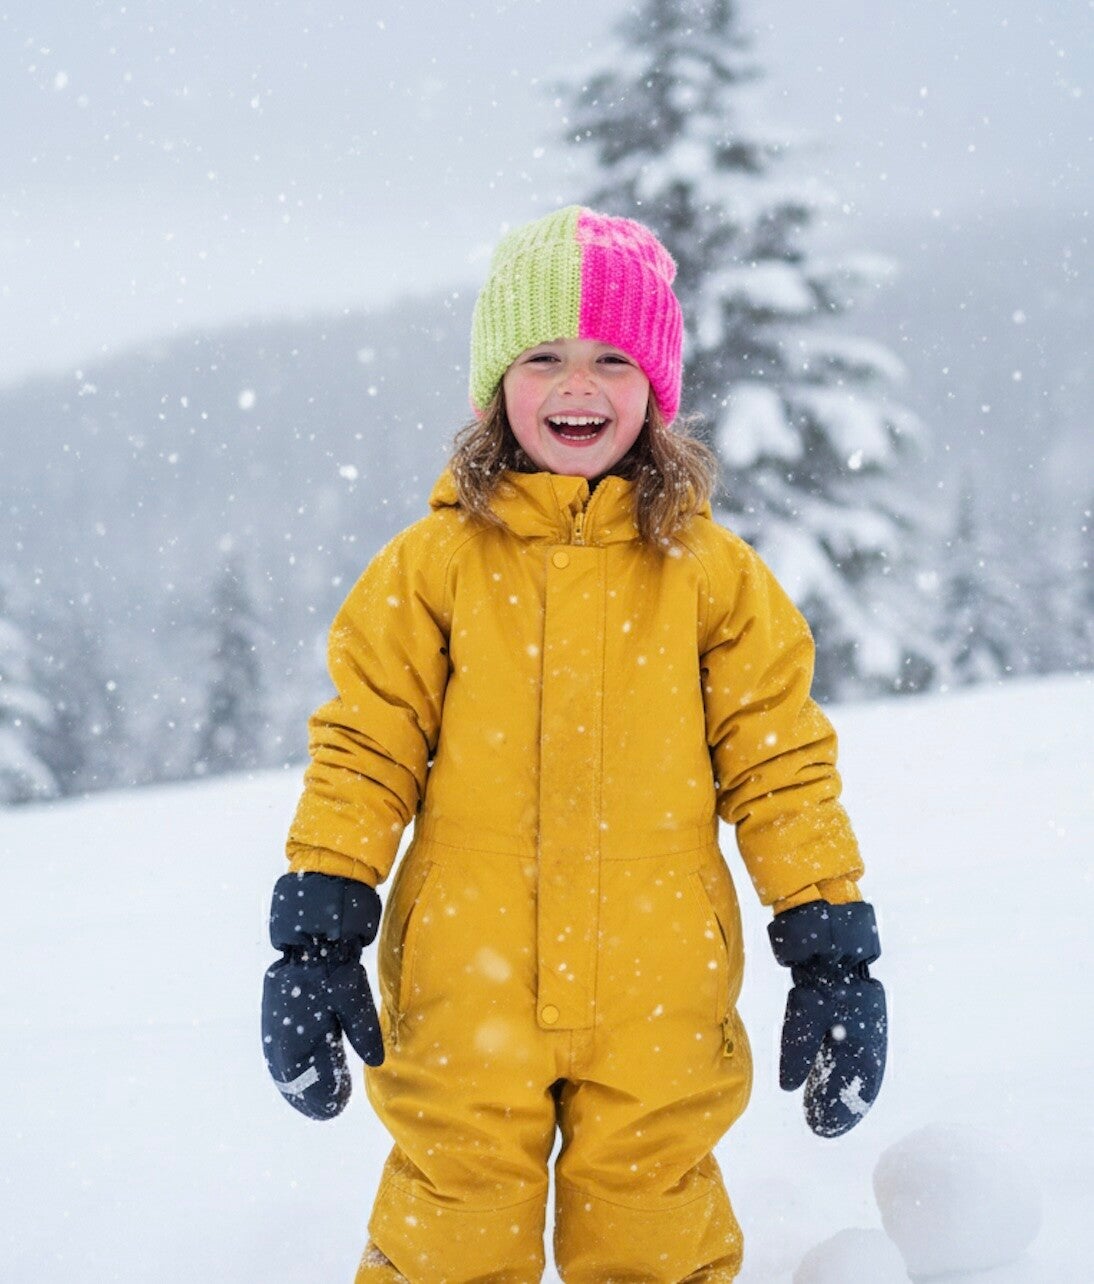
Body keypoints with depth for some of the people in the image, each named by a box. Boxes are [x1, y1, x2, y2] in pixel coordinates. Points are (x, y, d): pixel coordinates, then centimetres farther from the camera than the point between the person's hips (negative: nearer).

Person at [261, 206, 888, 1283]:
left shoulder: (712, 571, 3)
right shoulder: (432, 564, 2)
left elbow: (781, 767, 5)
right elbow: (363, 752, 2)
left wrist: (832, 955, 1)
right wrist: (316, 936, -4)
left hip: (657, 1005, 1)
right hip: (466, 997, 0)